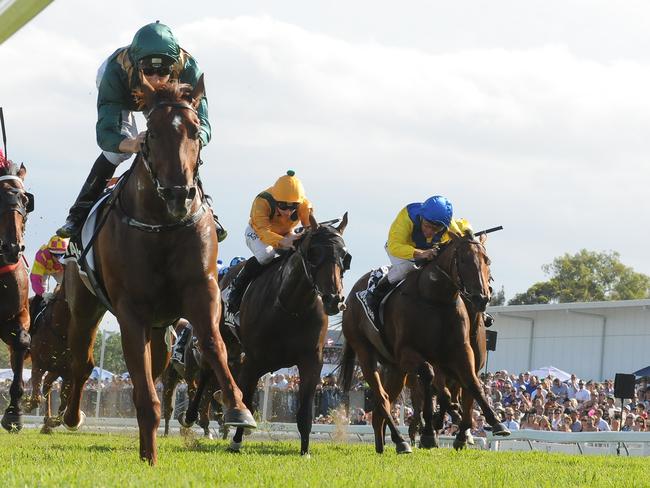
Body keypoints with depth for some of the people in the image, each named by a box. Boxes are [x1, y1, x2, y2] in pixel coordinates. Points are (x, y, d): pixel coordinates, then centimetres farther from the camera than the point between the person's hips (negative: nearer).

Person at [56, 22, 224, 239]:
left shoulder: (188, 68, -43)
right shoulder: (115, 71, -47)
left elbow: (203, 123, -45)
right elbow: (105, 133, -51)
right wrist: (130, 144, -75)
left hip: (168, 96, 2)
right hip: (119, 89, -2)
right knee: (119, 149, -21)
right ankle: (80, 214, -8)